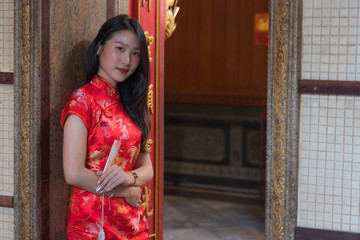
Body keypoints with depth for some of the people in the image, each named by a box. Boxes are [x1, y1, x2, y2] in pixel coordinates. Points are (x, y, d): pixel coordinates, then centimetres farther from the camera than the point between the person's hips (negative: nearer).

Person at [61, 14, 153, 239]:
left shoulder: (130, 103, 9)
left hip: (133, 221, 6)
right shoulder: (83, 100, -11)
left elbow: (147, 169, 7)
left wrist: (129, 177, -15)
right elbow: (74, 173, -18)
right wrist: (127, 192, -9)